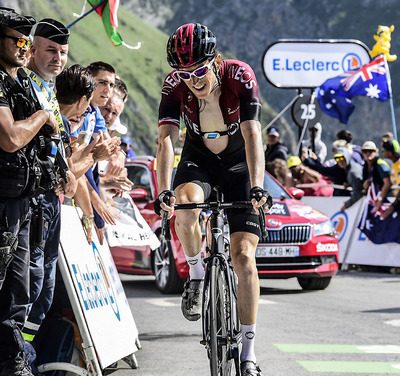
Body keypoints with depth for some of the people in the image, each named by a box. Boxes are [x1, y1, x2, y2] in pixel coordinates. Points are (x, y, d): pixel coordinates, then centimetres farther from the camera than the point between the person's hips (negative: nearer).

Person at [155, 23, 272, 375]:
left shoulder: (240, 76, -27)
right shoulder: (174, 85, -22)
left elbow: (252, 135, -35)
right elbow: (166, 138, -30)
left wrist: (256, 186, -48)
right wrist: (164, 191, -45)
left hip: (239, 163, -1)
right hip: (198, 159, 1)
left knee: (244, 256, -12)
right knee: (185, 205, -35)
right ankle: (196, 274, -6)